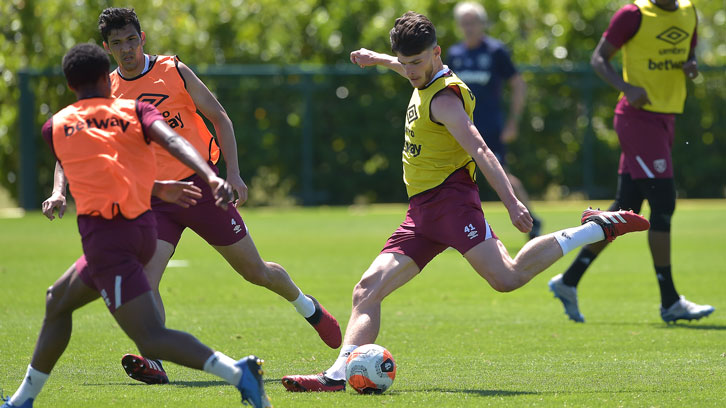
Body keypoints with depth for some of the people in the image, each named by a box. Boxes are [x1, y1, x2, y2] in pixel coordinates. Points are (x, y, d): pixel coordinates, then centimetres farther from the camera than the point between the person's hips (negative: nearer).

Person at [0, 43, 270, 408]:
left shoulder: (55, 127, 9)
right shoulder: (134, 110, 10)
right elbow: (172, 141, -11)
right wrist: (210, 176, -27)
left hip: (103, 234, -5)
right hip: (143, 228, 6)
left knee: (151, 338, -11)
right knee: (58, 300, 25)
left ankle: (237, 374, -34)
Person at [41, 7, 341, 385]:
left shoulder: (174, 71, -3)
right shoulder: (106, 94, 1)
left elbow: (219, 118, 2)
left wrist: (233, 173, -7)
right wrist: (60, 191, -15)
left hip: (199, 184, -1)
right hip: (153, 199, 1)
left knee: (256, 271, 8)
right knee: (143, 278, -23)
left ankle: (308, 307, 36)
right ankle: (153, 361, -27)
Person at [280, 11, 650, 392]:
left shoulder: (443, 98, -10)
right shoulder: (425, 82, 18)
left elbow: (480, 151, -21)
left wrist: (511, 203, -31)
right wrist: (379, 59, 62)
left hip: (449, 198, -9)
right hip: (421, 211, 9)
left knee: (507, 277, -25)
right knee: (368, 289, -3)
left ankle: (598, 228, -12)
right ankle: (339, 374, -13)